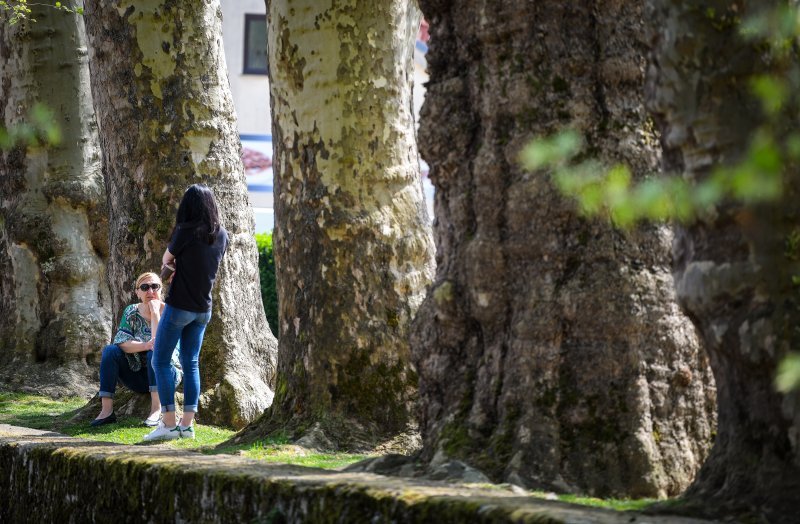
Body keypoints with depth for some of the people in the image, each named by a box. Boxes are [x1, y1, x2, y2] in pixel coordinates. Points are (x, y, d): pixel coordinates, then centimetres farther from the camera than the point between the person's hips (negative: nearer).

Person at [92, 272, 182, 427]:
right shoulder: (131, 312, 2)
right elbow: (120, 342, -13)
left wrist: (155, 312, -22)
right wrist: (146, 345, -30)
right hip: (138, 377, 3)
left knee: (155, 352, -33)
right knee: (109, 350, -18)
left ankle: (156, 409, -36)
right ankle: (106, 410, -26)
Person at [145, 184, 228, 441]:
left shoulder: (185, 231, -17)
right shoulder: (221, 235, 2)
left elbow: (166, 260, -2)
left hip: (179, 306, -6)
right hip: (203, 308, 6)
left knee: (160, 361, 2)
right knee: (191, 364, 11)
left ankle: (169, 422, -5)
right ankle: (187, 424, 7)